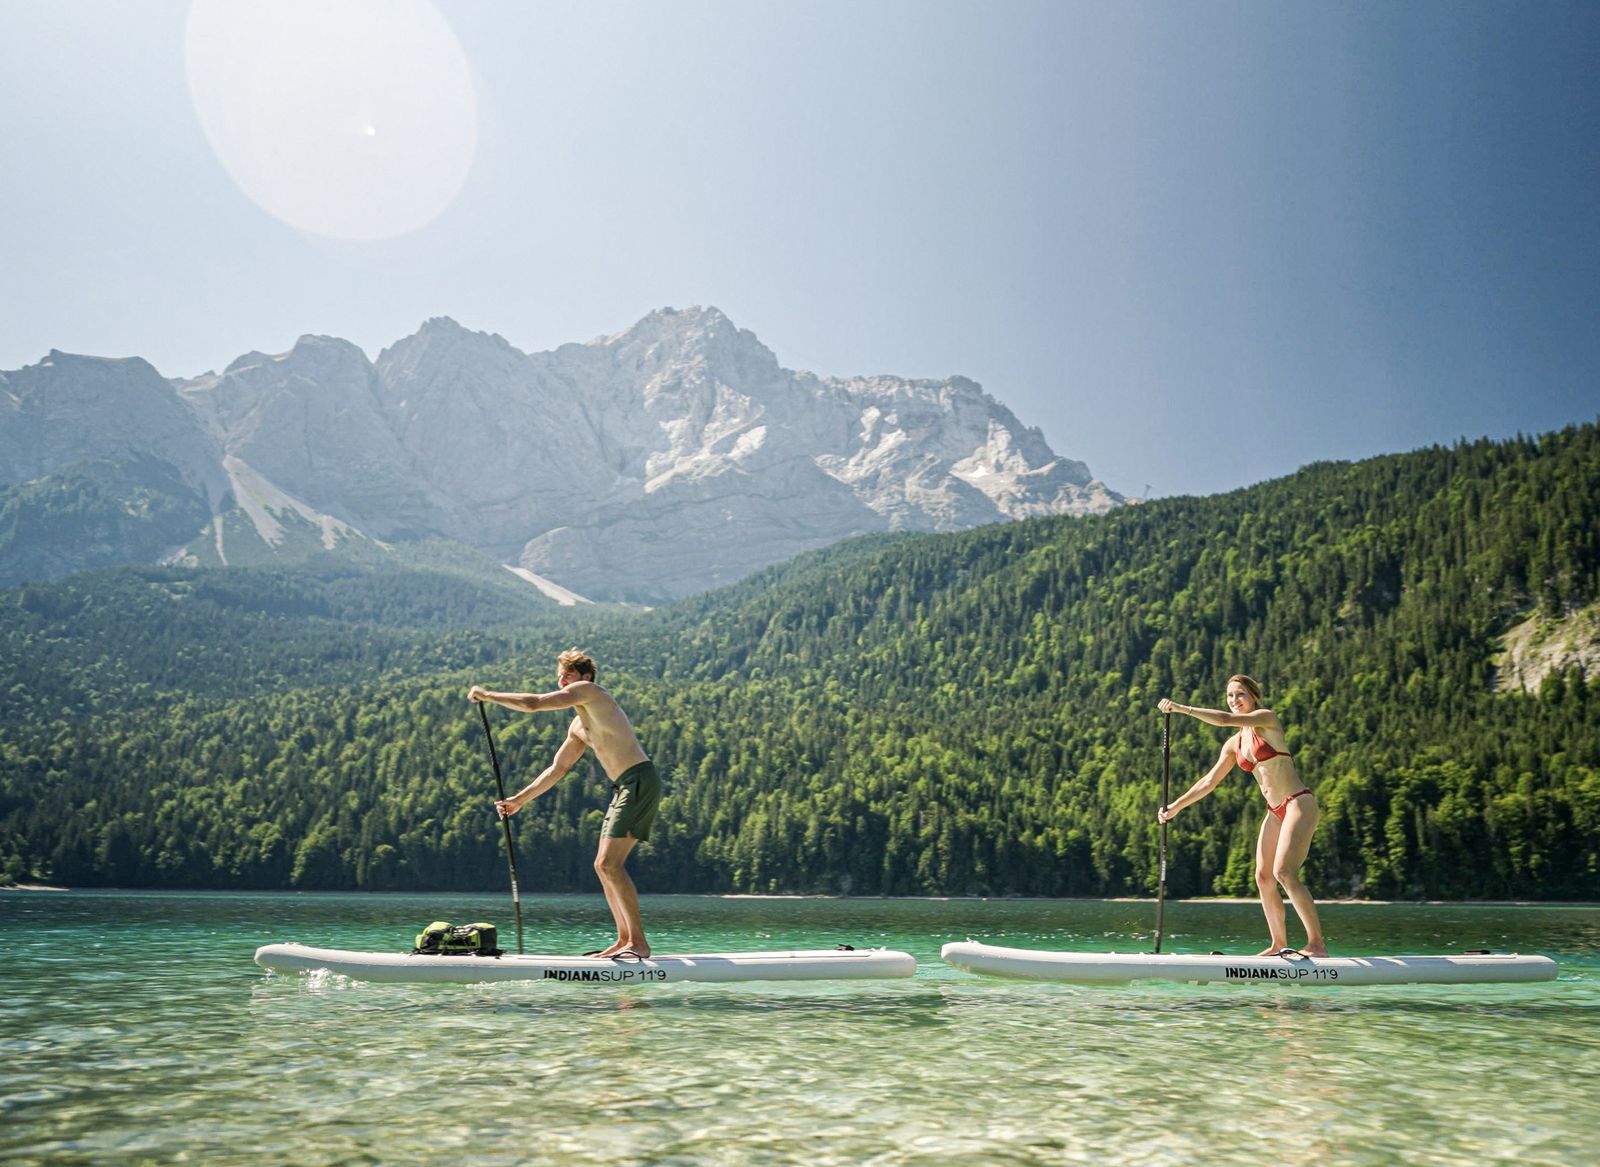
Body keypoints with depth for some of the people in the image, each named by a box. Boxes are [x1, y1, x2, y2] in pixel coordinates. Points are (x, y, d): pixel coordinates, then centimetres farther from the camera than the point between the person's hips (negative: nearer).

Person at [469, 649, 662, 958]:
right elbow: (557, 769, 28)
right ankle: (624, 940, 13)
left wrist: (487, 695, 1)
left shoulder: (589, 690, -4)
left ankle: (639, 942, -11)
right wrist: (519, 800, 26)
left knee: (610, 864, -14)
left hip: (640, 780, -10)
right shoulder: (578, 727, 23)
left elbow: (533, 703, -10)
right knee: (603, 866, 10)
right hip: (625, 788, 10)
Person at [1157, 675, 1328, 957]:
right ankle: (1279, 944, 12)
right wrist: (1175, 806, 10)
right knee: (1263, 877, 3)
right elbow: (1210, 781, 15)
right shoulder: (1234, 745, 13)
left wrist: (1182, 708, -19)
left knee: (1284, 873, -19)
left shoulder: (1267, 718, -5)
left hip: (1299, 804, -8)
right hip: (1275, 812, 8)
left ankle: (1317, 943, -15)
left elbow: (1226, 719, -21)